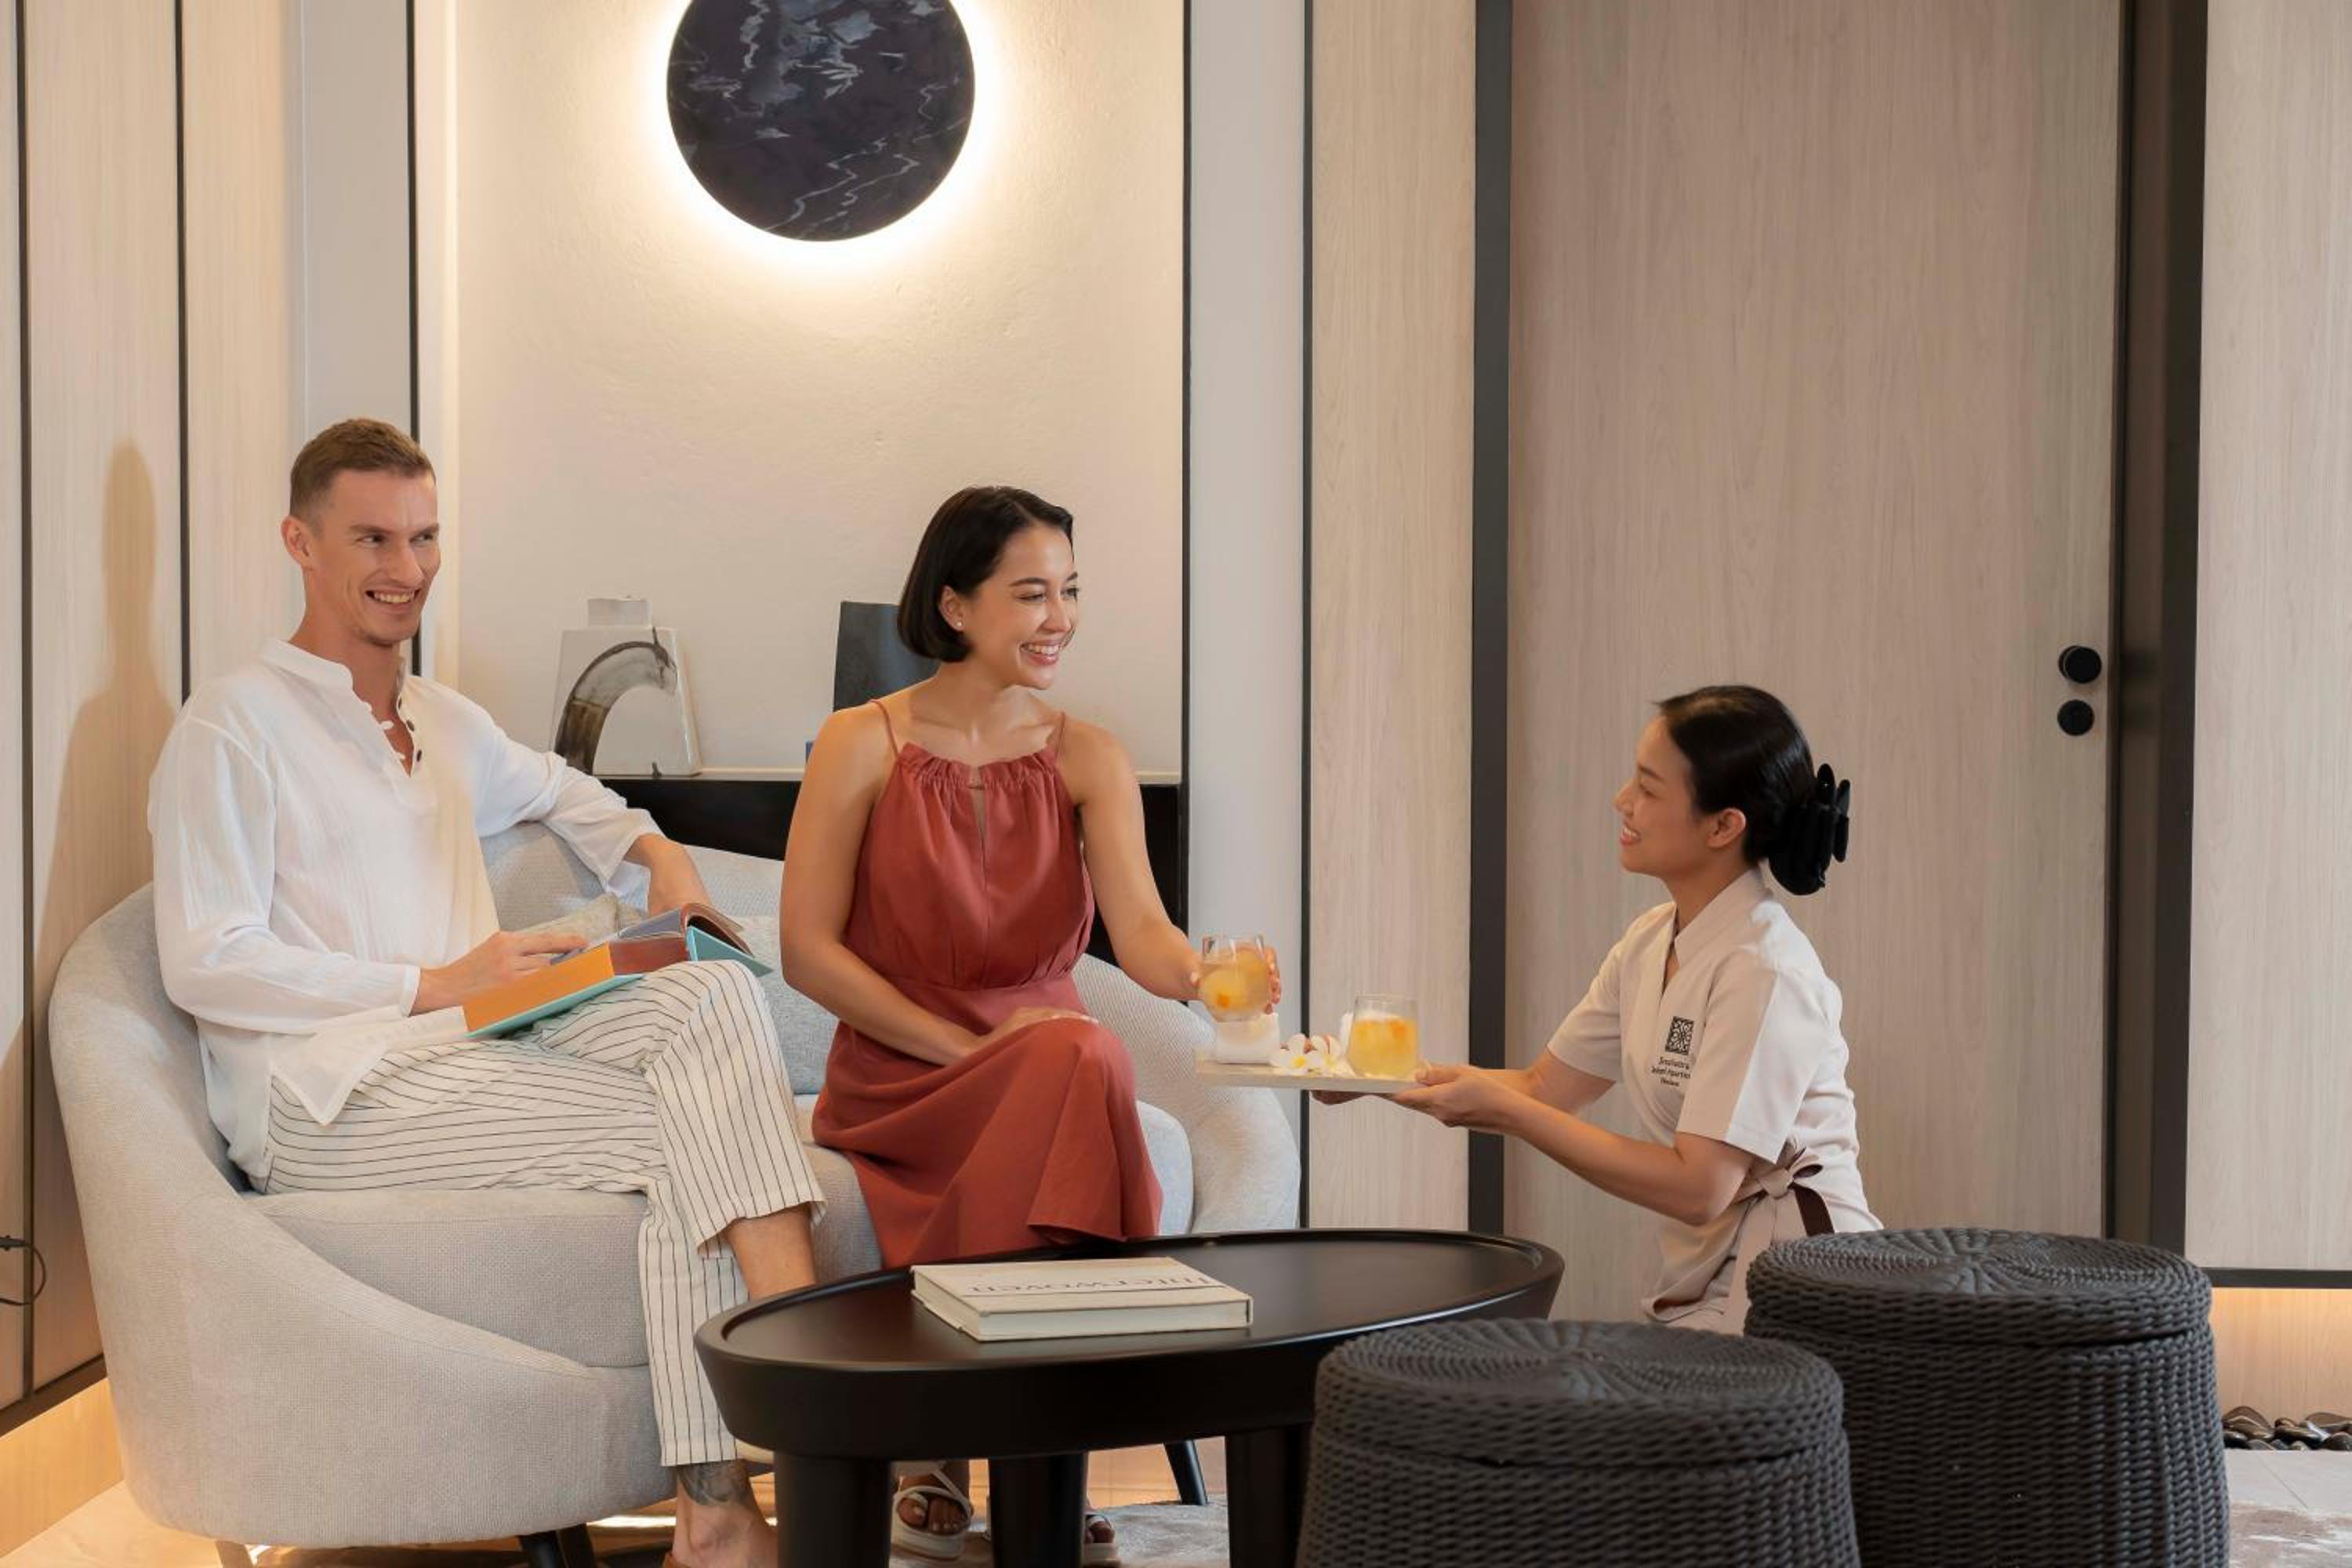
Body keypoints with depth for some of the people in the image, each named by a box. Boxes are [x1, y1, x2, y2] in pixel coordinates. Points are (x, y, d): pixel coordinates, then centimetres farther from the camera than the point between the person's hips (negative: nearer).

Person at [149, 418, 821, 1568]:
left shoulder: (447, 726, 22)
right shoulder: (232, 728, -1)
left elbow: (555, 791, 43)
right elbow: (203, 966, -10)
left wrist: (652, 852, 19)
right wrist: (435, 986, -15)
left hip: (473, 1047, 7)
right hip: (329, 1092, -7)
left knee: (712, 996, -22)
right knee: (679, 1129, -25)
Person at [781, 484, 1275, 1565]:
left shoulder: (1086, 759, 7)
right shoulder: (863, 745, 0)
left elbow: (1140, 929, -9)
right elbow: (806, 949, -5)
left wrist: (1201, 976, -33)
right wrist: (965, 1047, -13)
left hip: (1053, 1067, 3)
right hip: (898, 1086, -3)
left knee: (1088, 1062, -35)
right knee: (1081, 1061, -34)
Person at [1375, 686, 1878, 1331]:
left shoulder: (1764, 971, -19)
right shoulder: (1650, 943, 8)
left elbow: (1697, 1189, -21)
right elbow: (1545, 1086, 12)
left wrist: (1504, 1110, -20)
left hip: (1789, 1297, -8)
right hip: (1699, 1284, 8)